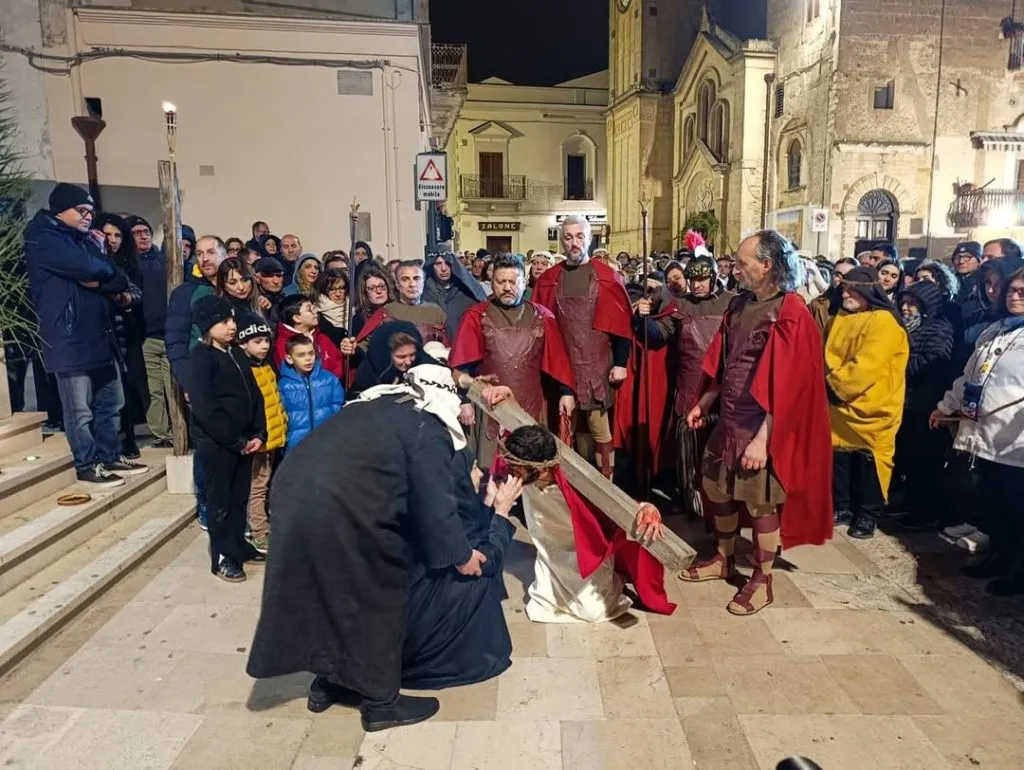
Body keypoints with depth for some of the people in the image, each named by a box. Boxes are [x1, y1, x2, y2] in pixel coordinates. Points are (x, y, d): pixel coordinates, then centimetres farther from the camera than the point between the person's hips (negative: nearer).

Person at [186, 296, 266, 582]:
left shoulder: (237, 353, 10)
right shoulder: (201, 358, -12)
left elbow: (254, 395, 12)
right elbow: (205, 409, -19)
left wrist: (258, 434, 1)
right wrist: (236, 441, -15)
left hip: (243, 441, 7)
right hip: (215, 443, -7)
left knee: (240, 497, 15)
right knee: (220, 501, 5)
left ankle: (239, 545, 30)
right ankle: (223, 557, 16)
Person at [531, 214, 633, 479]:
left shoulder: (607, 277, -3)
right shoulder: (548, 280, 5)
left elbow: (622, 324, -3)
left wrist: (620, 363, -7)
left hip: (596, 365, -2)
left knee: (599, 428, 2)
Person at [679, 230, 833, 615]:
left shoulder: (790, 314, -17)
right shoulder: (739, 305, 6)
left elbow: (786, 385, -20)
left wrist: (762, 437, -23)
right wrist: (704, 403, 16)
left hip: (762, 427, -7)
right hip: (728, 420, 8)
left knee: (761, 504, 5)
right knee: (717, 490, 16)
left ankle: (762, 580, 23)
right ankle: (723, 559, 36)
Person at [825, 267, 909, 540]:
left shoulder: (884, 322, -15)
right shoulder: (840, 319, 10)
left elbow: (865, 367, -23)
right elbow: (829, 357, 14)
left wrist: (833, 385, -16)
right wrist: (828, 382, -3)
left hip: (870, 407, -7)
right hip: (839, 404, 7)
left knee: (868, 462, 4)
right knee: (839, 458, 12)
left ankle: (867, 515, 19)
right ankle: (843, 507, 27)